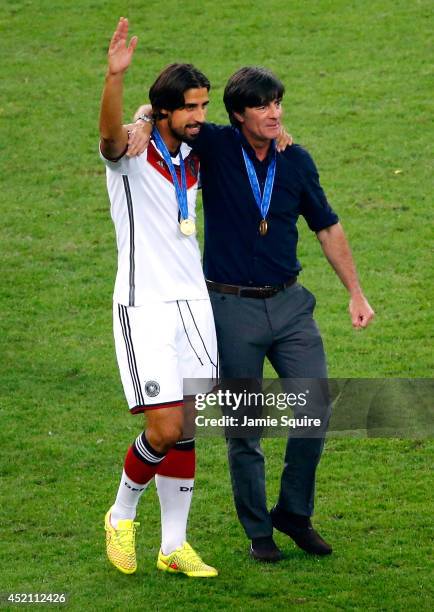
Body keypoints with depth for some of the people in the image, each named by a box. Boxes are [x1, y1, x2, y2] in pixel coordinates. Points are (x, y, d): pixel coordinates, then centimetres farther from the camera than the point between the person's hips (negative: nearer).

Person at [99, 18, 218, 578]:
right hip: (144, 306, -6)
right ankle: (122, 514, 13)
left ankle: (174, 546, 13)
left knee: (185, 432, 5)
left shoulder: (195, 159, 10)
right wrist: (115, 75, -55)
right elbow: (110, 133, -36)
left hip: (193, 302, 6)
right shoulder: (133, 154, -11)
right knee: (164, 428, -12)